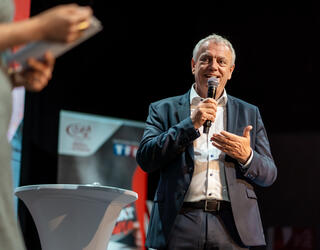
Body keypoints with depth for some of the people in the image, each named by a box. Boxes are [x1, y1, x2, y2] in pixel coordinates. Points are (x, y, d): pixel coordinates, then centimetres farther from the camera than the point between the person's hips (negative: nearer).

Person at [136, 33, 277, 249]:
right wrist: (191, 124, -8)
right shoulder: (164, 109, 12)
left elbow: (269, 175, 14)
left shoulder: (249, 114, 18)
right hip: (180, 223, -1)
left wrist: (246, 157, -8)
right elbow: (145, 159, -1)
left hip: (231, 225, 2)